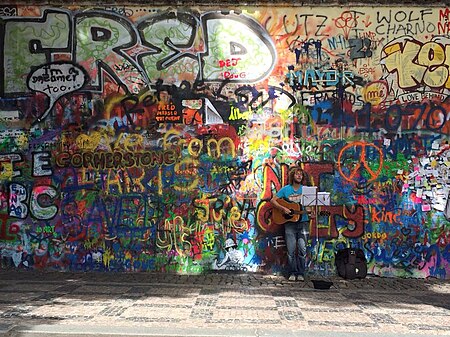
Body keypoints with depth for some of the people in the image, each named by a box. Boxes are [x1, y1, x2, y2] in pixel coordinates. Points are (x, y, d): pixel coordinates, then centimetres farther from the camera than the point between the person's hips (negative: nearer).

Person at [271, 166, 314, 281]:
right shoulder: (285, 189, 3)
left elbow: (310, 205, 7)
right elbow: (273, 200, 1)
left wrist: (310, 211, -16)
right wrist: (283, 208, -12)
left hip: (303, 222, 1)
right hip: (289, 223, 0)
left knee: (302, 248, -5)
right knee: (291, 249, 1)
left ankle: (300, 273, 7)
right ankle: (292, 273, 12)